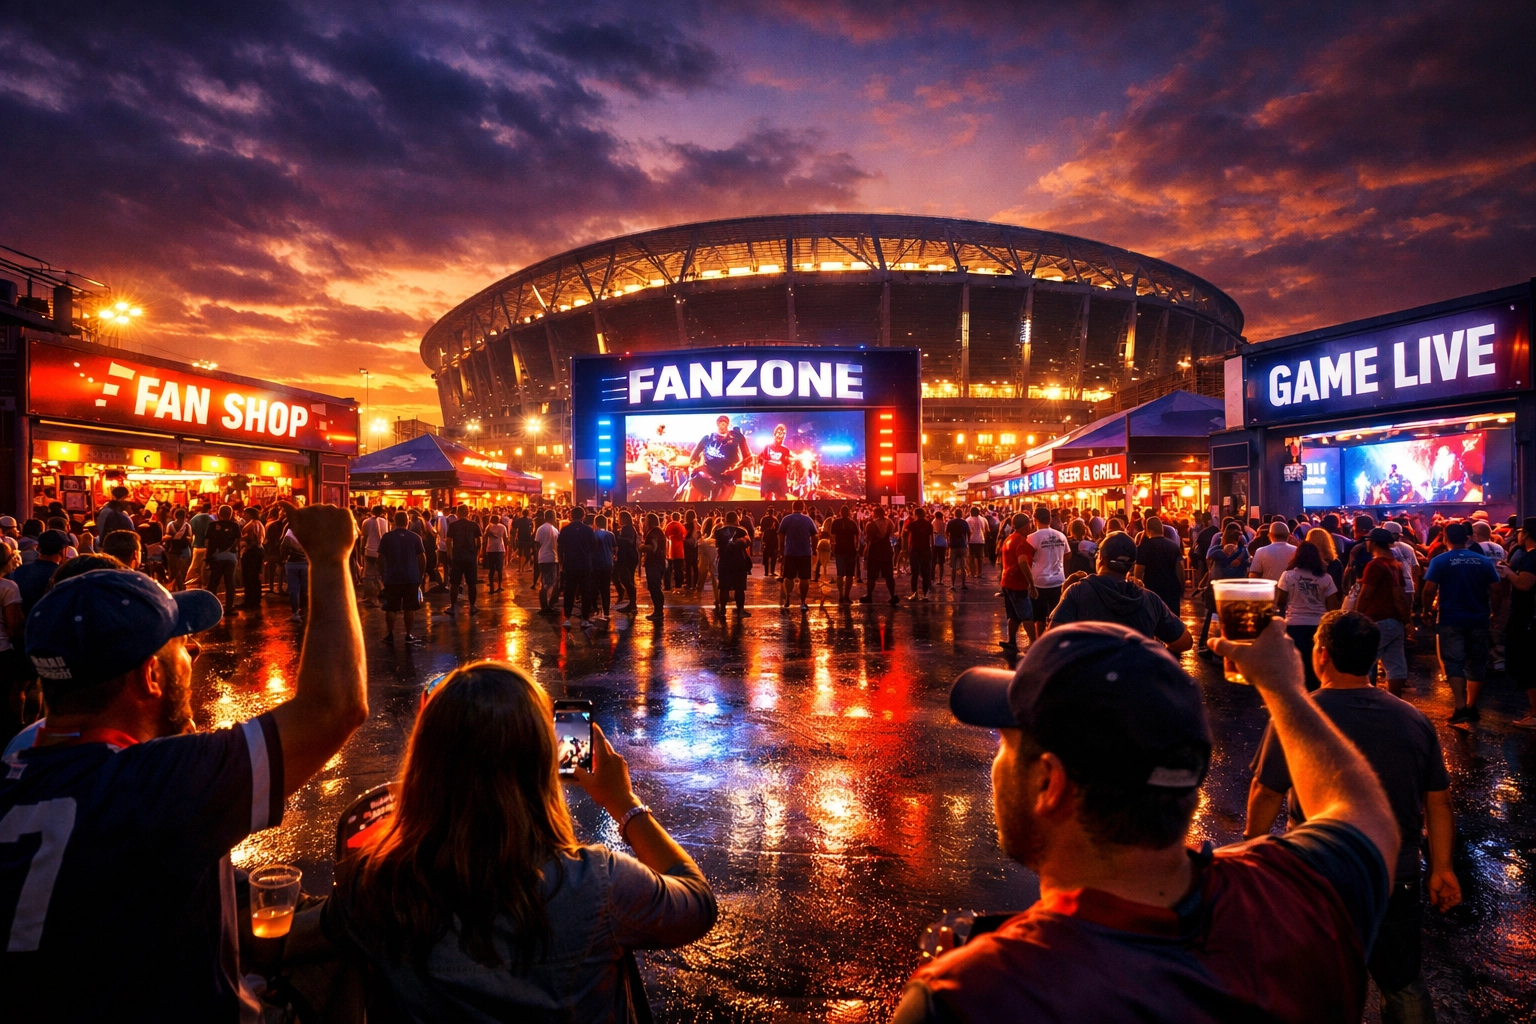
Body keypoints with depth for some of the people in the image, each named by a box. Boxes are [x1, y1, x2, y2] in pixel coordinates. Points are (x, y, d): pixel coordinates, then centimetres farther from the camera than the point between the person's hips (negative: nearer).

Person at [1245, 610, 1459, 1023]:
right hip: (1398, 877, 4)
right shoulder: (1415, 720, -5)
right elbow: (1439, 802, 3)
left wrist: (1252, 844, 2)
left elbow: (1267, 794, -15)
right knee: (1404, 985, 22)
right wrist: (1442, 869, 15)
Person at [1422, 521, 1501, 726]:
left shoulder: (1439, 561, -7)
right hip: (1478, 618, 3)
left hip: (1450, 618, -3)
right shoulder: (1483, 561, 2)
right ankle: (1472, 707, 20)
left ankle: (1461, 707, -13)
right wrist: (1493, 611, 16)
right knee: (1476, 663, 13)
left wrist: (1427, 612, 0)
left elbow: (1429, 590, -13)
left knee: (1453, 662, -1)